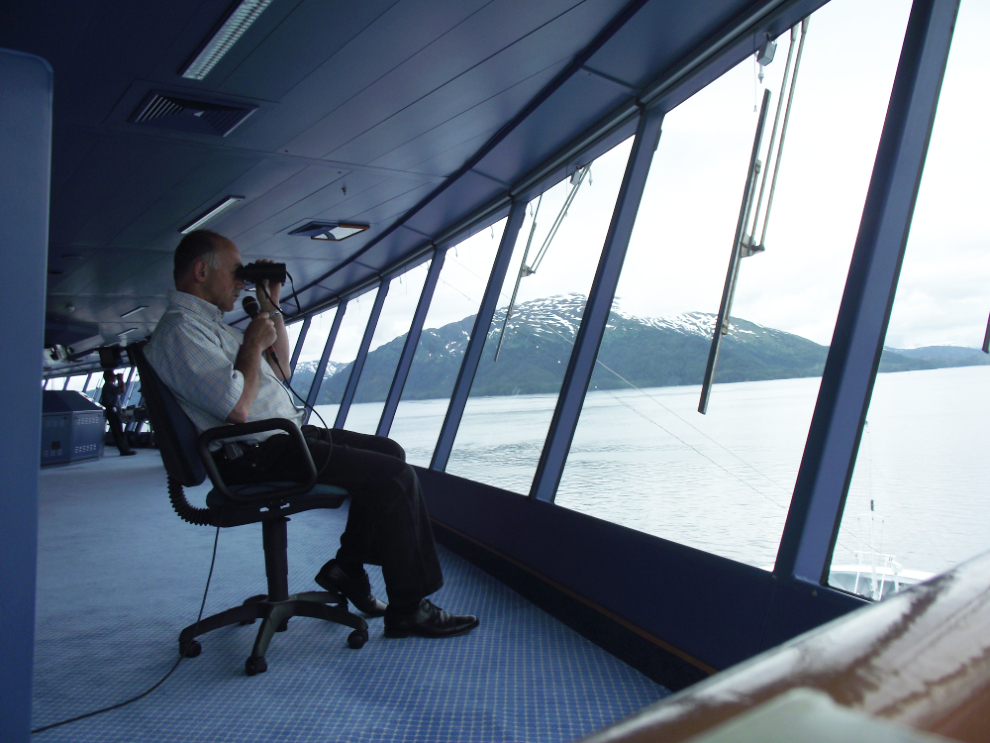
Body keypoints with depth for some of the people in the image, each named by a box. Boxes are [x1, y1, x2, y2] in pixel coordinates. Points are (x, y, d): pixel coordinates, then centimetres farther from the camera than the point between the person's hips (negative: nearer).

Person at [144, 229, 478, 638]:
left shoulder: (208, 322, 19)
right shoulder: (179, 329, -14)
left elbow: (279, 370, 25)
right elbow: (237, 408, -25)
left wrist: (272, 306, 17)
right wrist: (253, 343, -11)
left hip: (286, 436, 11)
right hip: (256, 456, -11)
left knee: (389, 452, 11)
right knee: (395, 477, -15)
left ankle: (347, 567, 14)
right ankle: (408, 608, -5)